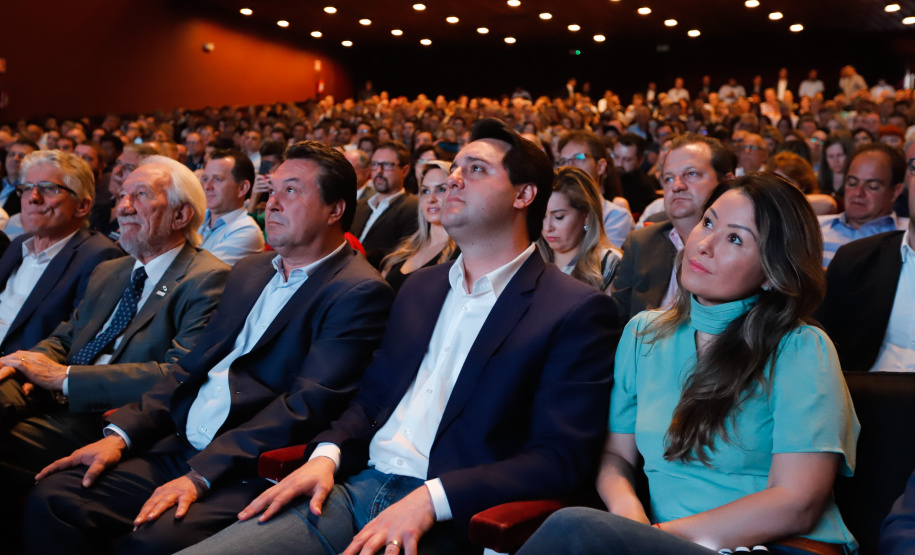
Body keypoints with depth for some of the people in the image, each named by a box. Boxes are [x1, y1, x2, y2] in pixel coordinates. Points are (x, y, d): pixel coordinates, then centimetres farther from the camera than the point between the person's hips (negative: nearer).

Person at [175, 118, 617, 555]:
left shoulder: (575, 310, -3)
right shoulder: (421, 287, 18)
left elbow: (562, 457, -11)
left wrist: (431, 498, -19)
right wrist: (326, 454, 0)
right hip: (356, 484, 6)